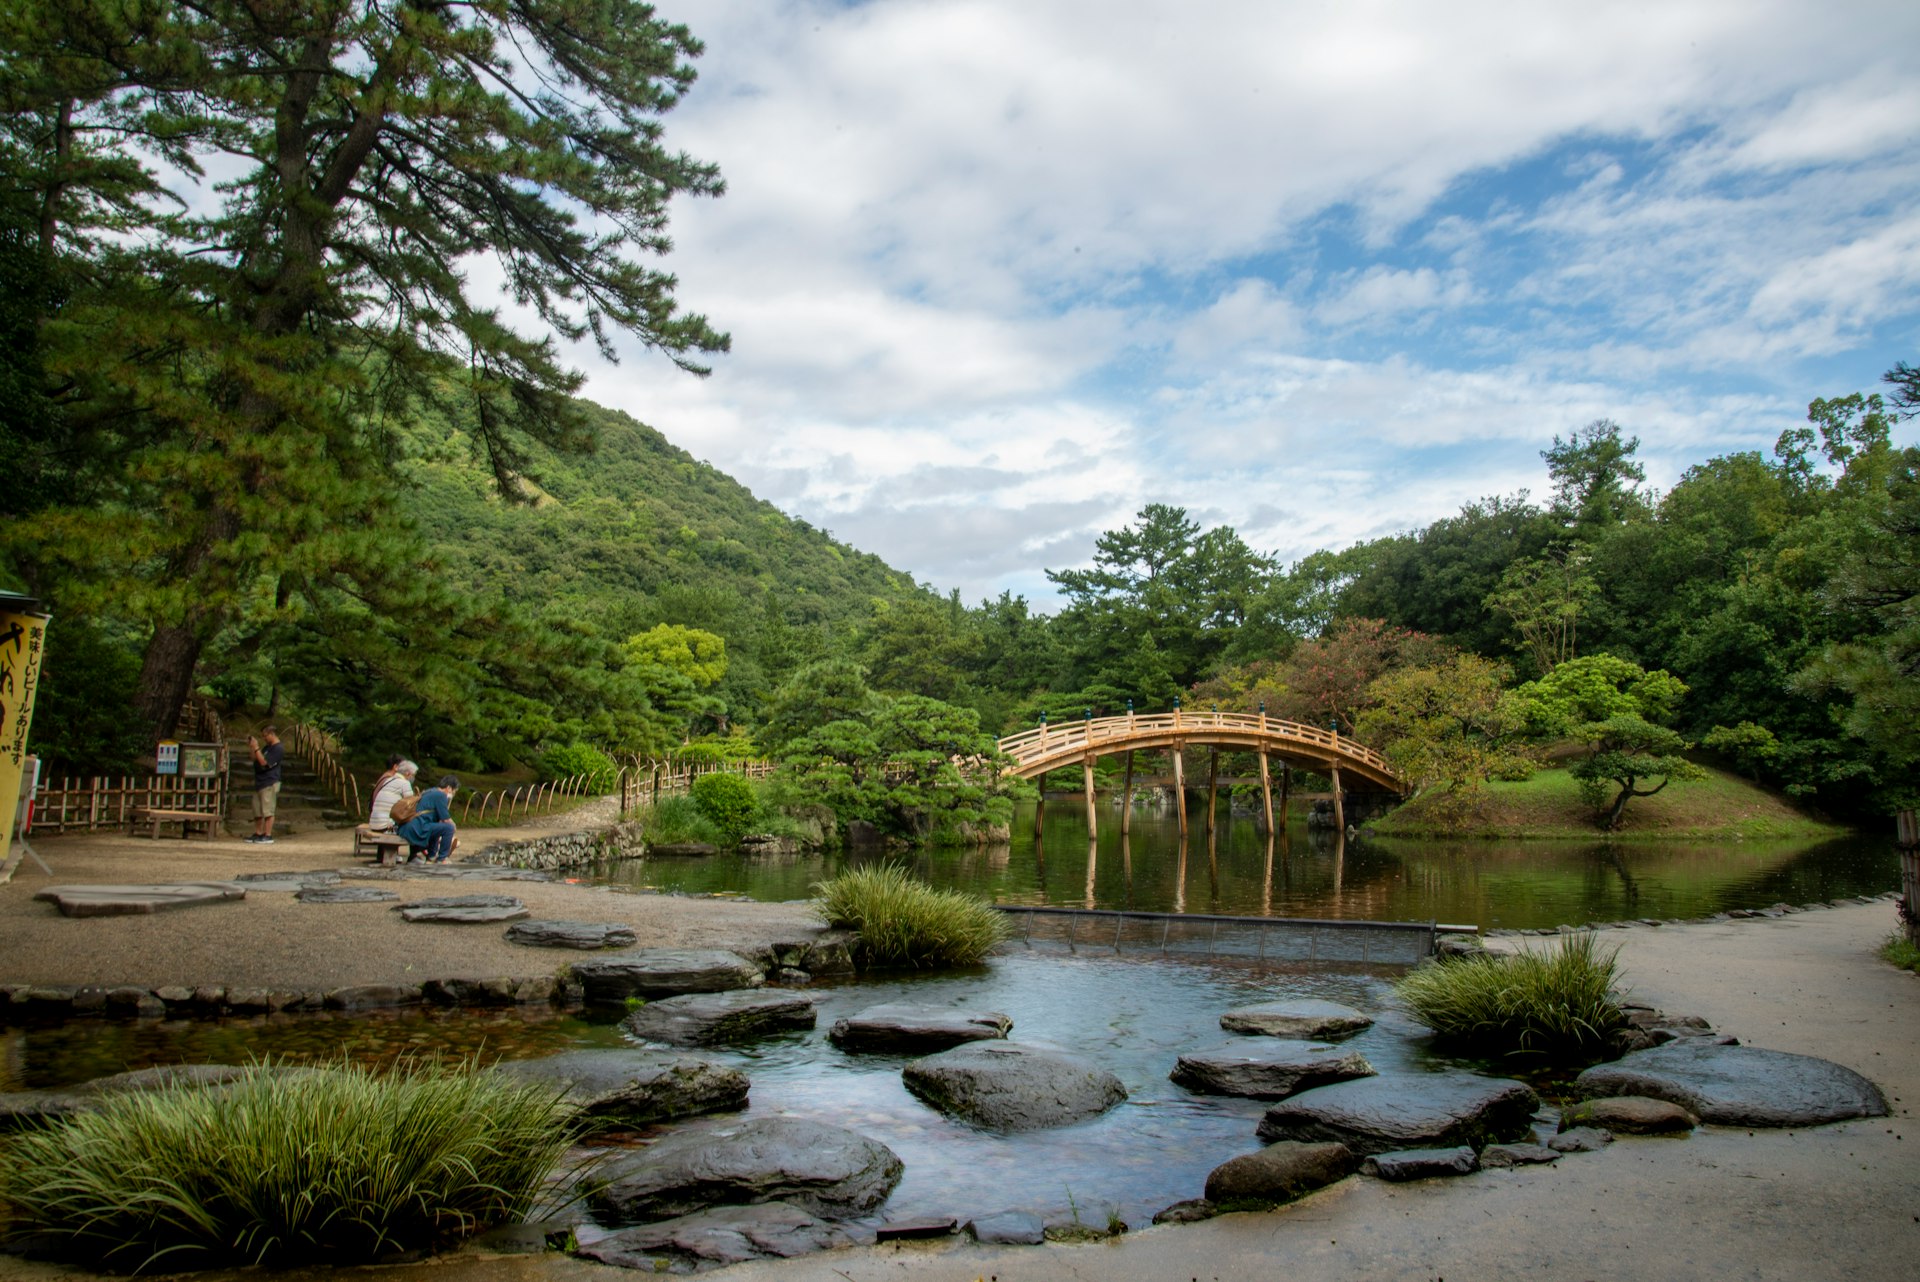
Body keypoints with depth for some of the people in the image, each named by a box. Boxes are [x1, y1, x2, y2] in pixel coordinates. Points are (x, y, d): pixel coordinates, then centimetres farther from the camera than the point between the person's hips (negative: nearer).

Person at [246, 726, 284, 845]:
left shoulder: (278, 749, -14)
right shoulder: (267, 747, 18)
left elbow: (264, 762, -20)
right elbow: (256, 759, 21)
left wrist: (256, 748, -16)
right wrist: (250, 747, 11)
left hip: (270, 784, -10)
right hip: (260, 783, 10)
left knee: (267, 811, -8)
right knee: (257, 811, 14)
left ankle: (268, 836, -6)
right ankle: (258, 834, 21)